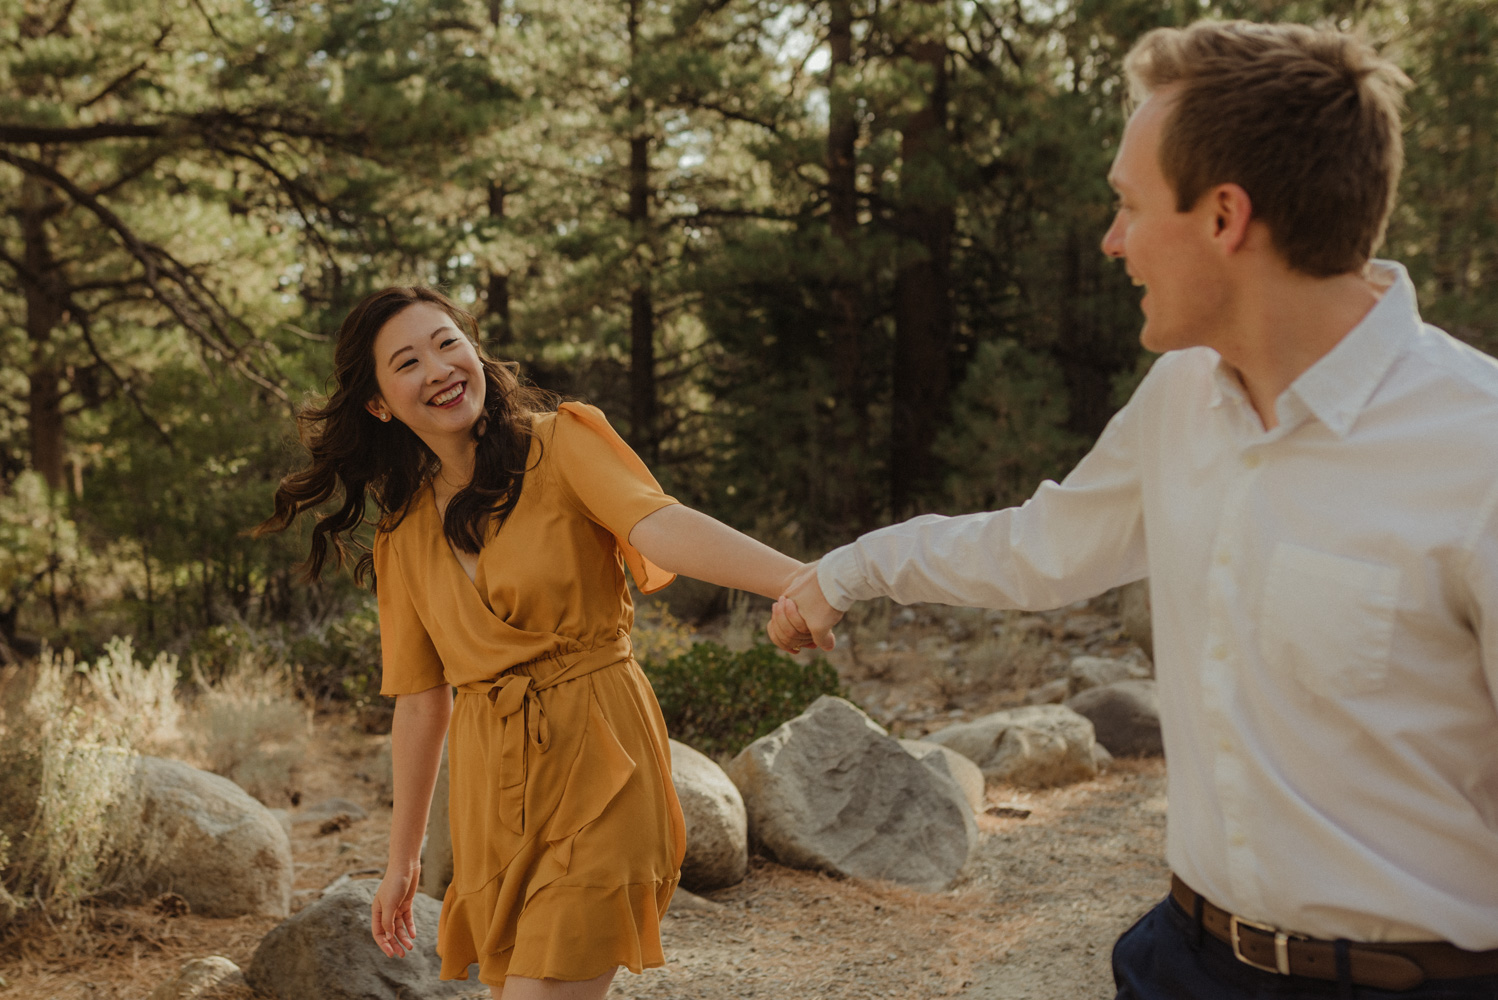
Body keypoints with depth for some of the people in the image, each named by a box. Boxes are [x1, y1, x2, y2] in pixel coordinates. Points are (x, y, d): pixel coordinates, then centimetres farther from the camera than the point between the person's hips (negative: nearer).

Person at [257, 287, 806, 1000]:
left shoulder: (558, 443, -4)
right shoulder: (402, 533, 10)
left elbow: (659, 525, -22)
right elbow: (419, 701, 14)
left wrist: (802, 581, -41)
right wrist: (402, 860, 16)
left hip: (595, 764, -5)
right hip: (489, 786, 5)